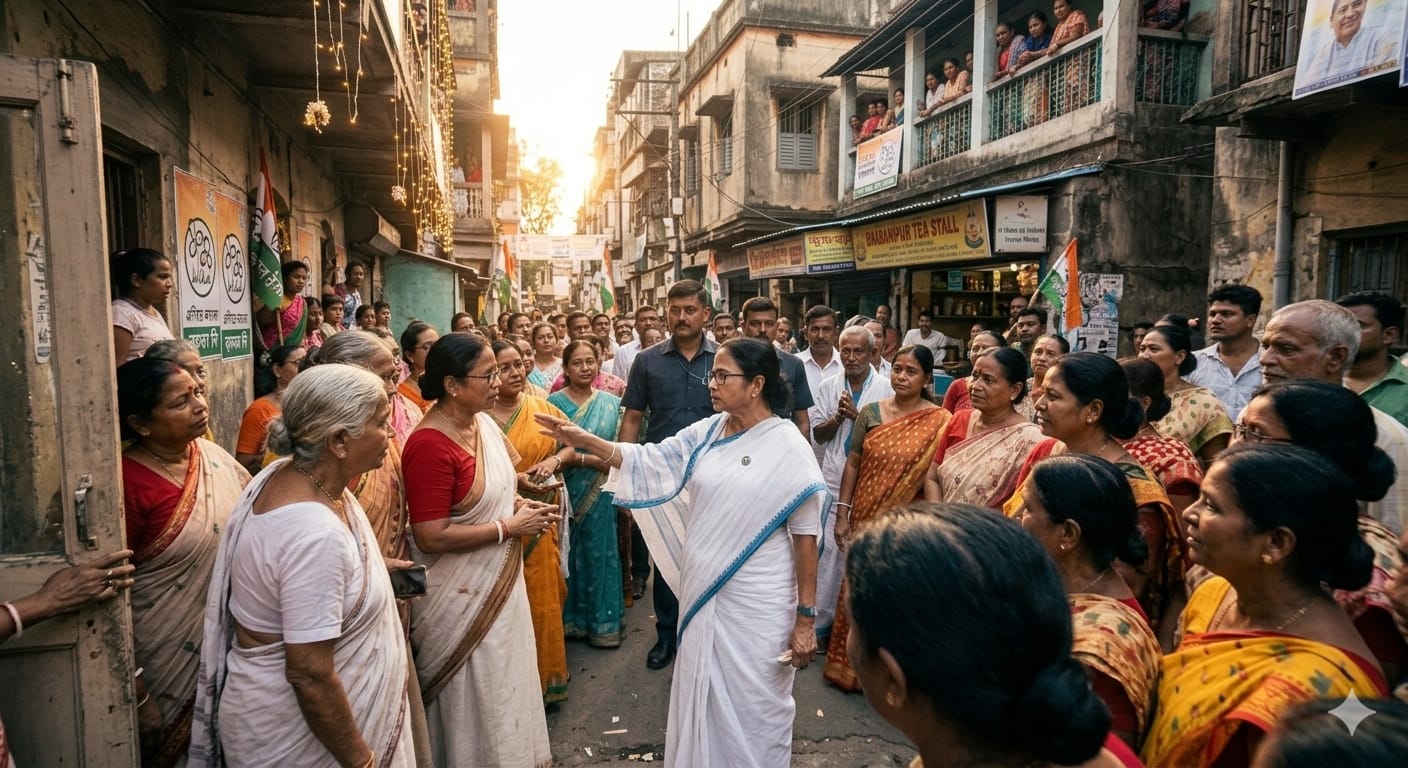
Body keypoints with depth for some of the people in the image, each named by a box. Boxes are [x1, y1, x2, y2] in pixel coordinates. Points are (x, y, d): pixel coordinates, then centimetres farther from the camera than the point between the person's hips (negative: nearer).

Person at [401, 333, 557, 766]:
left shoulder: (484, 422, 1)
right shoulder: (430, 446, -25)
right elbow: (431, 537, -27)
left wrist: (520, 507, -3)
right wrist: (508, 527, -21)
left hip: (499, 582, 8)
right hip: (462, 596, -8)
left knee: (502, 686, 24)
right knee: (475, 700, 11)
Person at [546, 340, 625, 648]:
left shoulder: (612, 403, 5)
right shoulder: (555, 402, -3)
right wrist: (592, 459, -17)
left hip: (601, 494, 2)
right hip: (567, 492, -2)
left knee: (600, 552, 8)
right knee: (569, 554, 7)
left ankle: (602, 621, 21)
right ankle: (570, 619, 23)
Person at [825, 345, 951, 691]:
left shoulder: (940, 421, -8)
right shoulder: (870, 413, 1)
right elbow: (853, 464, 3)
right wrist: (842, 515, 1)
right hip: (865, 519, 3)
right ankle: (850, 664, 33)